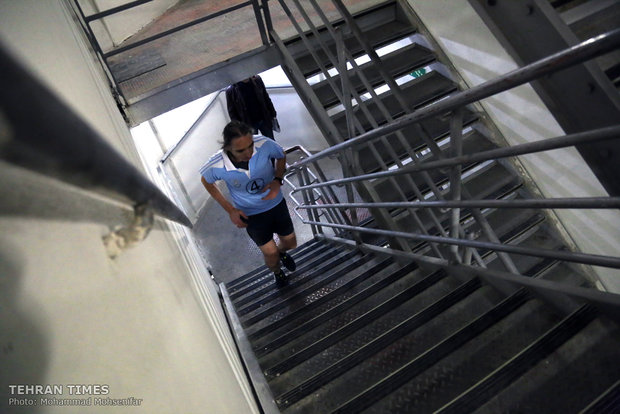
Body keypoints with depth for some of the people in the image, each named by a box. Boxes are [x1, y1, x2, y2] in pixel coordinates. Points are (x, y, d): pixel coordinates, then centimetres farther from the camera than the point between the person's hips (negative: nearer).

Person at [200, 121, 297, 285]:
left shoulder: (264, 144, -30)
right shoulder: (216, 166, -30)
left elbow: (281, 157, -5)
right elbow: (206, 181, -5)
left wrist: (277, 181, -23)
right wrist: (230, 210, -9)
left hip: (276, 204, 2)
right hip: (250, 214, -2)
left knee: (290, 243, 19)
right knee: (270, 254, 5)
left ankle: (281, 251, 58)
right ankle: (277, 272, 44)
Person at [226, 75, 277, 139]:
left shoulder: (256, 79, -5)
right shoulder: (231, 90, -15)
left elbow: (266, 99, 7)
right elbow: (232, 112, -8)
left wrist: (272, 114, 8)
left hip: (264, 120, 3)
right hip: (249, 124, -3)